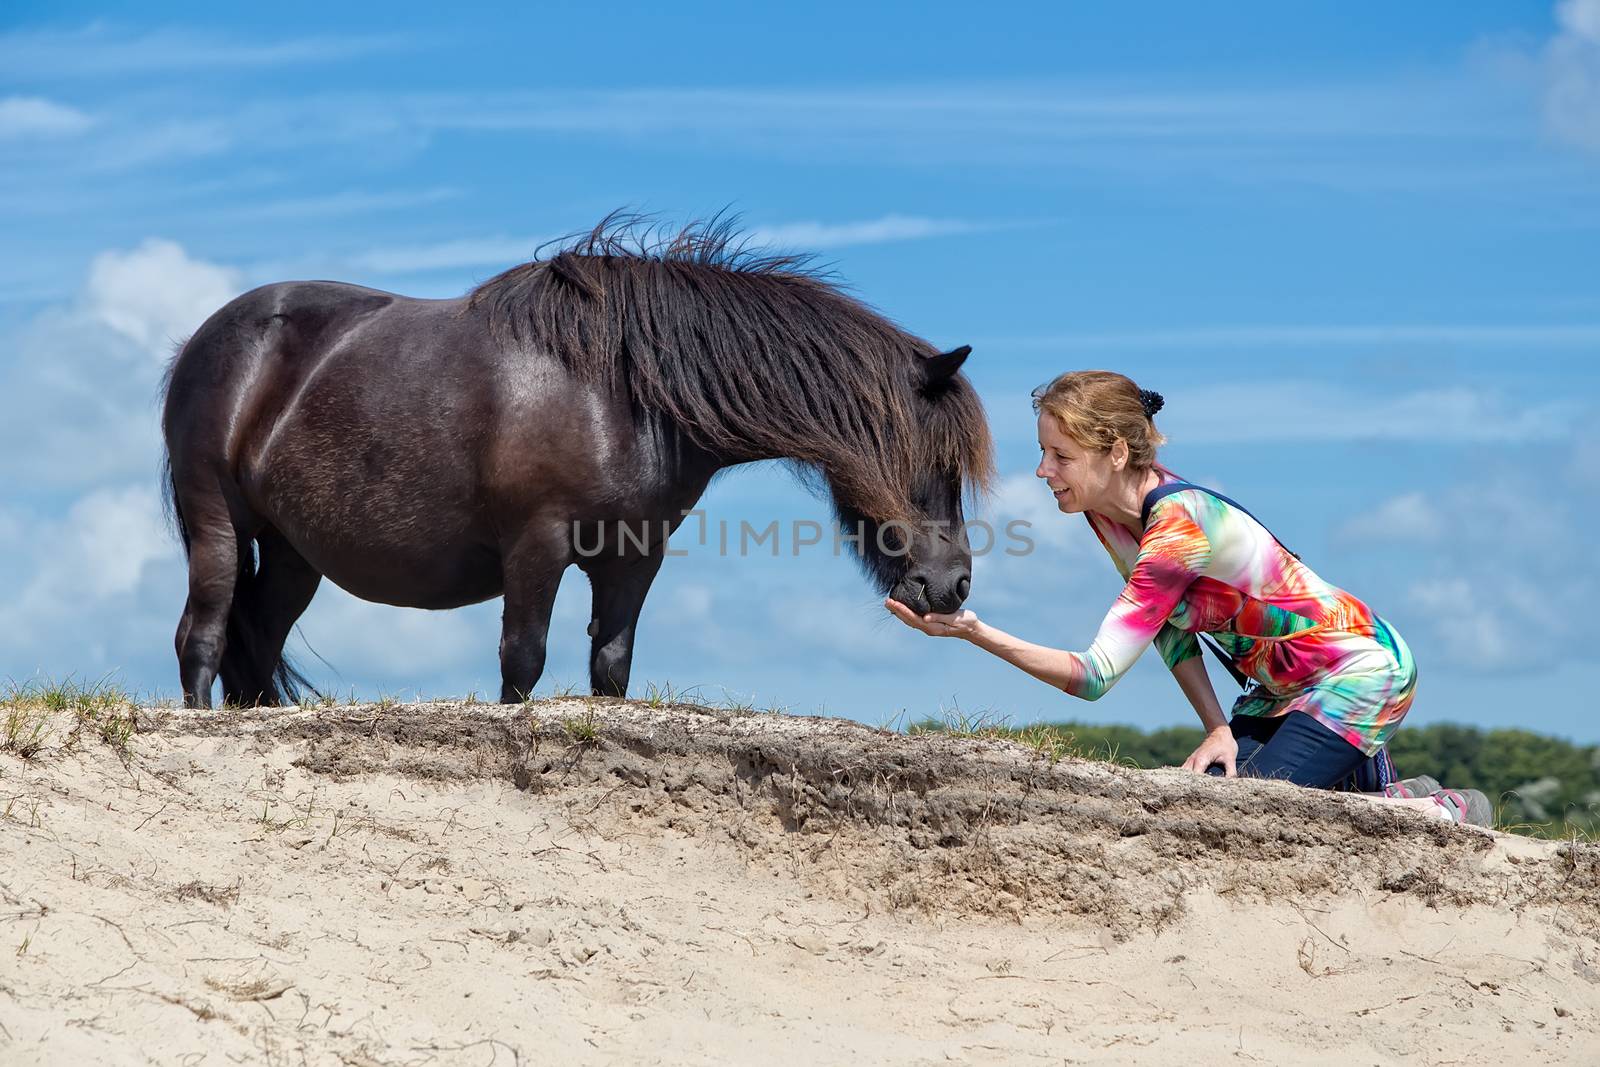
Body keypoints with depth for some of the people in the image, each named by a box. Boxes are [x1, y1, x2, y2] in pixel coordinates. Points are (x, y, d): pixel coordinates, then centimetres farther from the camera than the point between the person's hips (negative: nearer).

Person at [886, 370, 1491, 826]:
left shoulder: (1179, 529, -31)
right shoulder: (1109, 510, -5)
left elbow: (1095, 675, -35)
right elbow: (1168, 626, 5)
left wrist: (976, 633, -42)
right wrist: (1217, 730, -6)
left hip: (1362, 672, -9)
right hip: (1282, 687, 9)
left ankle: (1441, 811, 0)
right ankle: (1352, 774, 18)